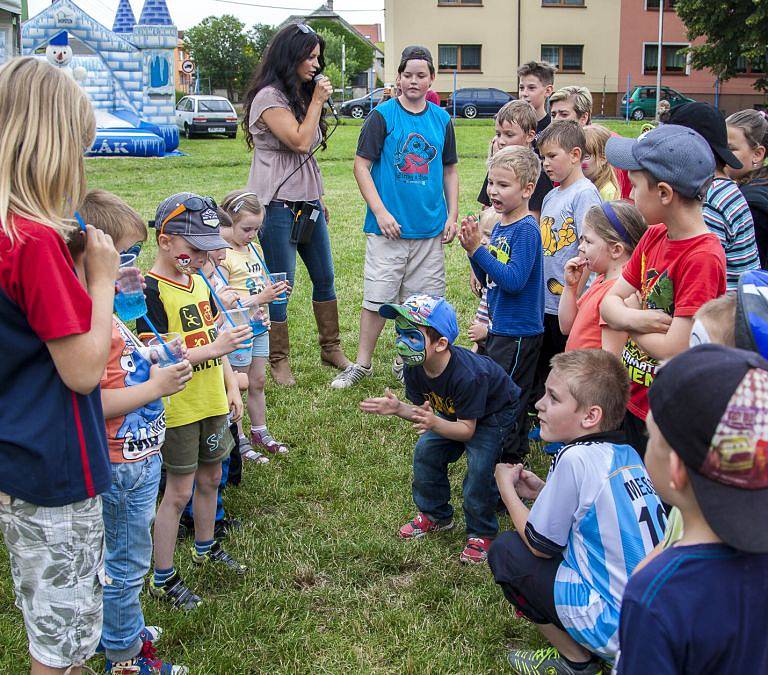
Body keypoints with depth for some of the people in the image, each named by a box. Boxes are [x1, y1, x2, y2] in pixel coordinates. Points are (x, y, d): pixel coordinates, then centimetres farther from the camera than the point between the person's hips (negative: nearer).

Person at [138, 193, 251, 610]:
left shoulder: (199, 281, 7)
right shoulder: (152, 292, -19)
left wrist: (231, 386, 11)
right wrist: (215, 349, -28)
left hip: (212, 403, 8)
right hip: (178, 409, -8)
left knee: (210, 478, 20)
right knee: (178, 492, 1)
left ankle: (206, 548, 42)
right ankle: (162, 578, 15)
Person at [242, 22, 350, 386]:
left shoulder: (300, 95, 17)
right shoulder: (269, 97, -12)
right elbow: (300, 141, -21)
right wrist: (318, 101, -12)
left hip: (308, 204, 9)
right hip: (278, 206, -9)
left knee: (325, 278, 14)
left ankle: (331, 348, 26)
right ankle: (278, 361, 11)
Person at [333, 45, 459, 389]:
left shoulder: (442, 119, 8)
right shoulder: (382, 115, -4)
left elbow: (450, 170, 15)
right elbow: (361, 165, -6)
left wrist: (452, 215, 6)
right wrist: (380, 212, -14)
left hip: (430, 229, 4)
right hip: (389, 227, -4)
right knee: (377, 298, -1)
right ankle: (362, 364, 13)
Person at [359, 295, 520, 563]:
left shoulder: (467, 375, -41)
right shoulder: (414, 368, -21)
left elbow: (467, 429, -32)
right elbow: (422, 409, -8)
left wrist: (435, 424, -50)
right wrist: (398, 408, -28)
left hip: (497, 413, -7)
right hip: (454, 412, 7)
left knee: (480, 464, -23)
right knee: (425, 451, -4)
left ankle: (481, 533, -2)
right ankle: (436, 516, 18)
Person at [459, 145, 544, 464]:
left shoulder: (526, 229, -18)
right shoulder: (498, 225, 8)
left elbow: (514, 280, -27)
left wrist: (478, 249, -25)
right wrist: (473, 249, -6)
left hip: (518, 331, -9)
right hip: (497, 326, 9)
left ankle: (510, 457, 15)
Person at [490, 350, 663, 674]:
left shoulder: (576, 458, -19)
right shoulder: (627, 455, 4)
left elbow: (540, 544, -7)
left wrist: (506, 487, 6)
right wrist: (544, 491, 13)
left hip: (617, 626, -8)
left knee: (505, 550, 4)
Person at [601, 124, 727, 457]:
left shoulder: (703, 258, -24)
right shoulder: (653, 236, 1)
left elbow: (675, 350, -26)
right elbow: (609, 302, 3)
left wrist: (629, 317, -9)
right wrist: (634, 318, -19)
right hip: (633, 402, 7)